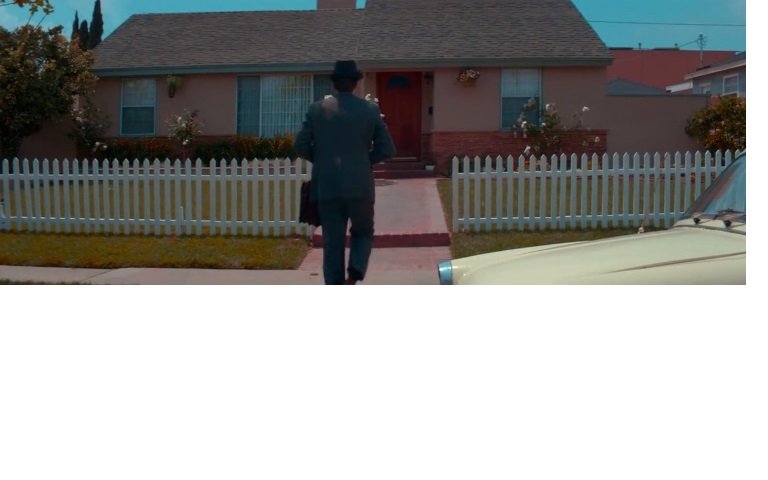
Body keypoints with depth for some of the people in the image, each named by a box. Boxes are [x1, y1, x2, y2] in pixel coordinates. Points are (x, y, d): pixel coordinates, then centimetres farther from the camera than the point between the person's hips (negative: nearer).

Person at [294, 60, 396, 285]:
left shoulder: (317, 109, 1)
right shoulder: (371, 109, 1)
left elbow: (300, 146, 0)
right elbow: (387, 149, 1)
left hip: (327, 187, 0)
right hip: (360, 186, 0)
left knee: (332, 244, 8)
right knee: (363, 233, 21)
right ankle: (353, 276, -3)